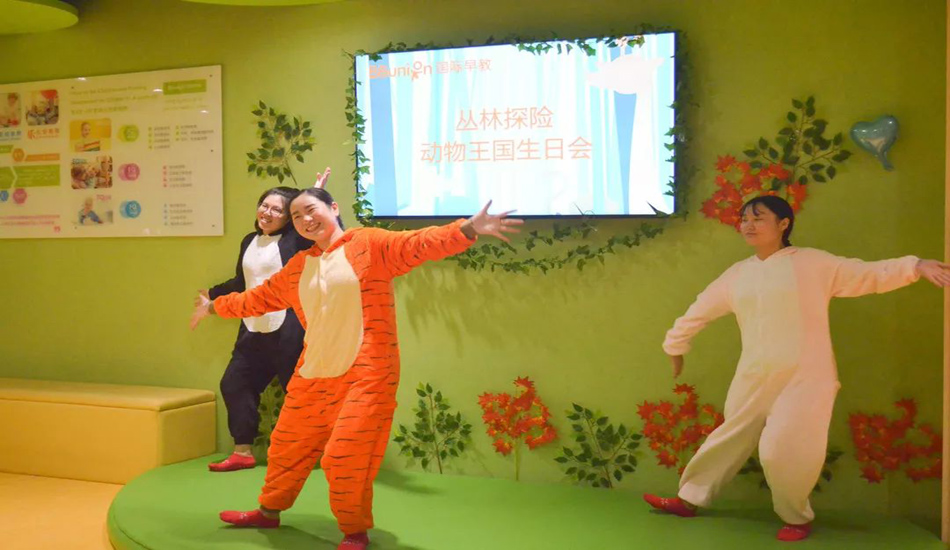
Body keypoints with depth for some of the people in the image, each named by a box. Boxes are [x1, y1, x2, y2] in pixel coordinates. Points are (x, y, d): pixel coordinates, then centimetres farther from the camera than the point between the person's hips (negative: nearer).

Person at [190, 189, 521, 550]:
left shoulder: (371, 244, -5)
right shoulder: (297, 267, 14)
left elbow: (421, 244, -18)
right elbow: (260, 297, 28)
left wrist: (469, 229, -33)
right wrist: (215, 306, 37)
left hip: (365, 377, -6)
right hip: (313, 376, 7)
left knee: (346, 456, -8)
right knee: (288, 447, 19)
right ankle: (270, 510, 42)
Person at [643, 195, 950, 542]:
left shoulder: (813, 263, -3)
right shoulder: (737, 275, 10)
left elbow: (870, 275, -7)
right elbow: (700, 310, 19)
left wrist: (916, 266, -22)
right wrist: (675, 346, 27)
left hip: (804, 379, -5)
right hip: (754, 380, 5)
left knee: (783, 451, -9)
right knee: (729, 440, 14)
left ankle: (797, 517, 17)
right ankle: (689, 498, 28)